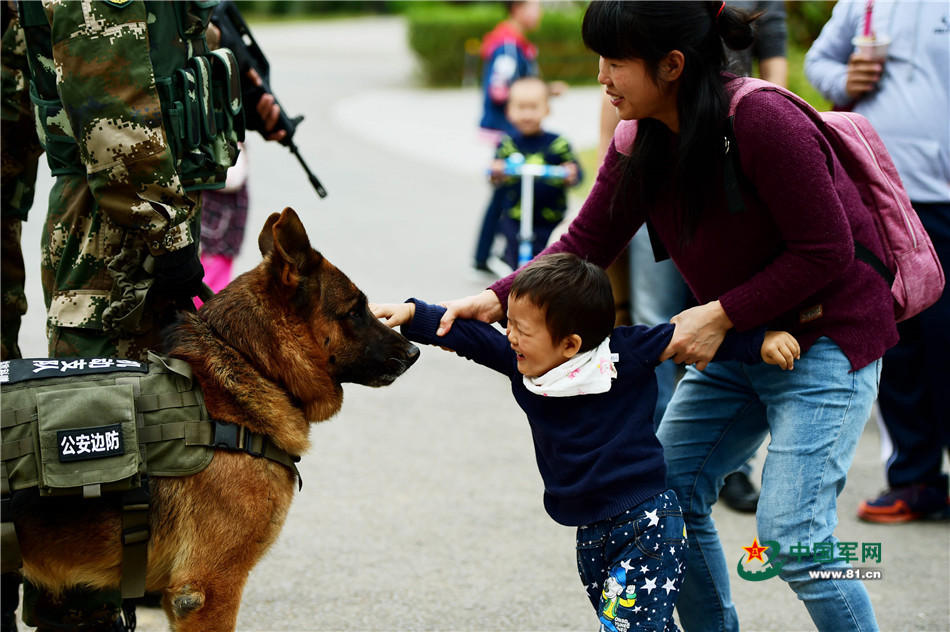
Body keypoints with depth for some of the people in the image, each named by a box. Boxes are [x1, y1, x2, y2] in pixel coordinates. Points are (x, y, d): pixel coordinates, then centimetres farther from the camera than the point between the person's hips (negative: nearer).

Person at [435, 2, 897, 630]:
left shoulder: (762, 122, -27)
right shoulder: (640, 142, -3)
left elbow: (826, 252, -23)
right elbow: (585, 246, 2)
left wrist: (720, 315, -22)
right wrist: (497, 300, -13)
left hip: (825, 334, -8)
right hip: (738, 341, 8)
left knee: (791, 530, -15)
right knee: (670, 490, 7)